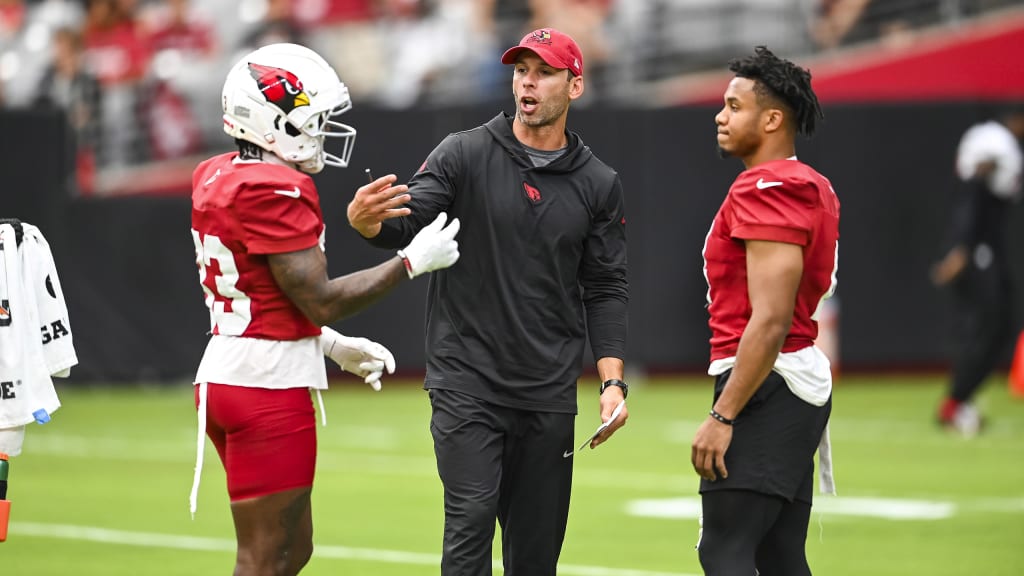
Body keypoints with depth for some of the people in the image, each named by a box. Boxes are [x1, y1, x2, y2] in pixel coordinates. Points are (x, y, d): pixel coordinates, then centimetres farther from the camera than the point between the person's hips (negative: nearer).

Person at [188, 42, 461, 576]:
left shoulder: (217, 178, 12)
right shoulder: (276, 190, -17)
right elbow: (321, 300, -18)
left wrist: (335, 345, 19)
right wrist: (412, 261, -9)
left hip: (223, 372, 10)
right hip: (269, 385, -10)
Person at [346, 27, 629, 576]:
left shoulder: (598, 184, 7)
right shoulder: (464, 154, -1)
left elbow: (605, 290, 9)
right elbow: (405, 224, -12)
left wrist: (613, 382, -2)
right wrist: (365, 219, -36)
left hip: (550, 397, 3)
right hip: (466, 382, -3)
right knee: (471, 517, -16)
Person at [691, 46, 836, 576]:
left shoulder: (765, 189, -14)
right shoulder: (813, 188, 17)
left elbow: (771, 321, -22)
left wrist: (722, 416, -23)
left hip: (764, 387, -11)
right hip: (805, 387, 11)